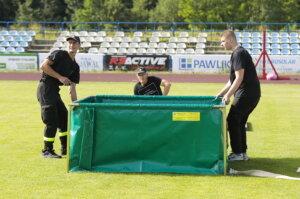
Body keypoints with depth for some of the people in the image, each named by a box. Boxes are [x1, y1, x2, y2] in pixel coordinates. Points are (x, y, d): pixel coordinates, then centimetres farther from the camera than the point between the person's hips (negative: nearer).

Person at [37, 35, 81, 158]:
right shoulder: (59, 54, -5)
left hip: (55, 92, 8)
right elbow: (43, 66, -15)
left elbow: (72, 89, 16)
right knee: (51, 122, -9)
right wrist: (60, 77, -17)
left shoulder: (75, 66, 15)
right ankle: (47, 151, 1)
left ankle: (66, 148, 29)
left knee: (65, 118, 15)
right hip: (45, 88, -8)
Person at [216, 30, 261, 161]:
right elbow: (232, 79, 22)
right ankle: (243, 153, 19)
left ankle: (237, 153, 1)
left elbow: (239, 78, -21)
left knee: (232, 121, -3)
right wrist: (221, 93, 20)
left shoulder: (238, 53, -14)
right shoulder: (239, 52, 18)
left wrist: (228, 95, -18)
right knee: (240, 122, 15)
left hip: (246, 94, -10)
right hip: (252, 94, 10)